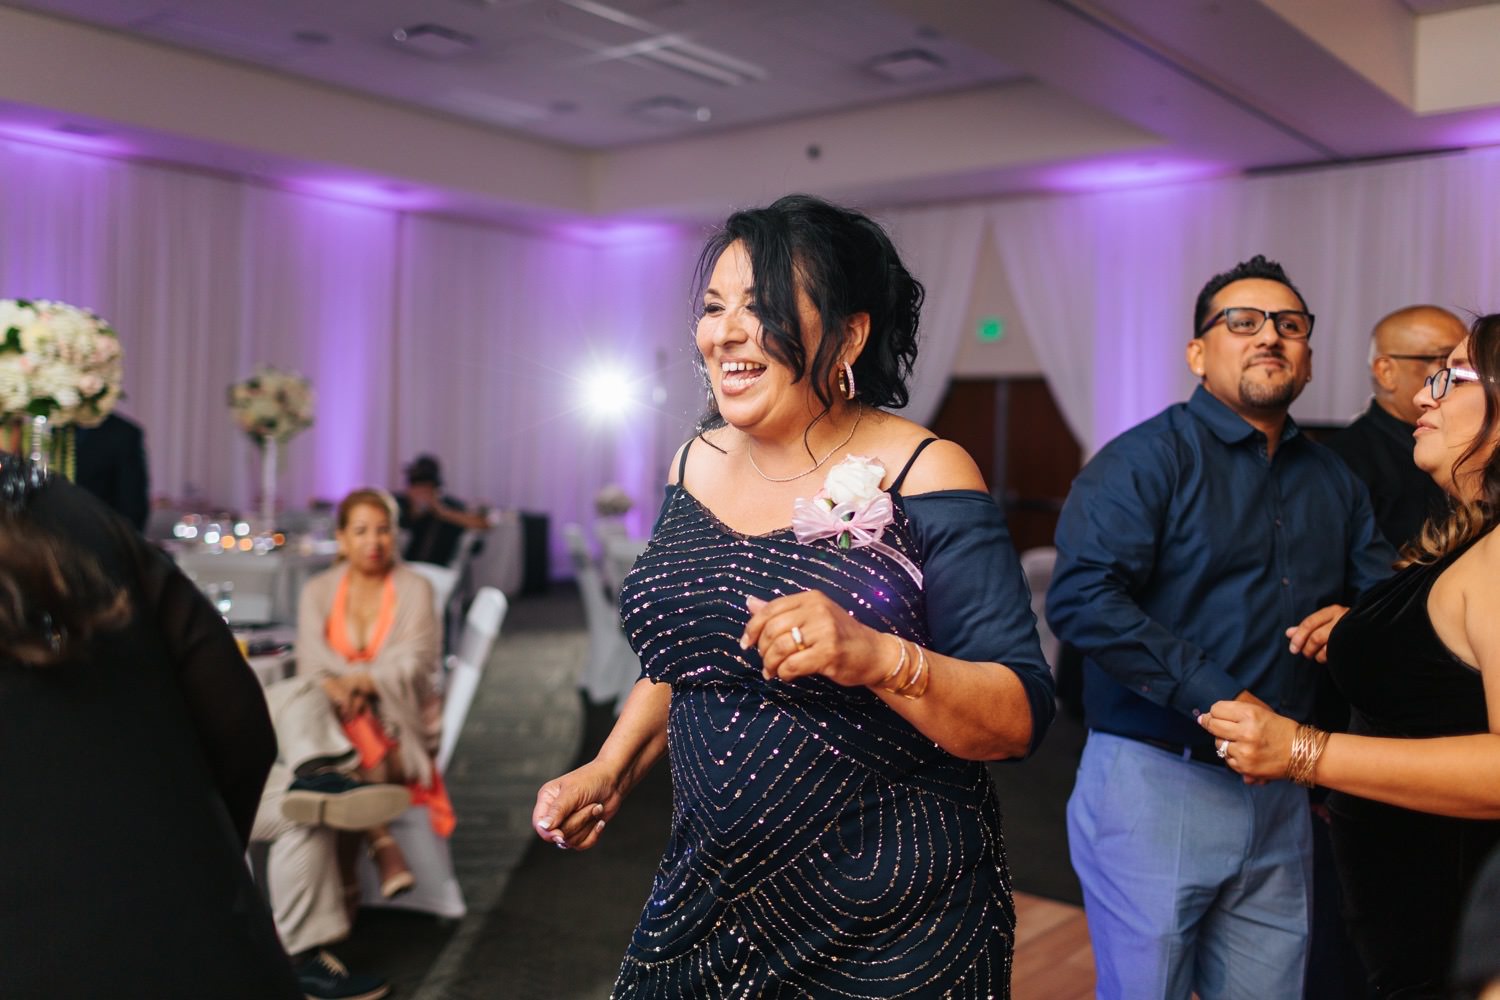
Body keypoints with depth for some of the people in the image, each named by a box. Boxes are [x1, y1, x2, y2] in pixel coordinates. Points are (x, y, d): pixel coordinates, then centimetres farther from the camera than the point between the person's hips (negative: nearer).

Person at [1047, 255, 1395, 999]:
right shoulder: (1148, 457, -9)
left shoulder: (1334, 482, 13)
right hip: (1154, 779, -6)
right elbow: (1082, 598, -22)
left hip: (1280, 795, 6)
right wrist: (1220, 699, -23)